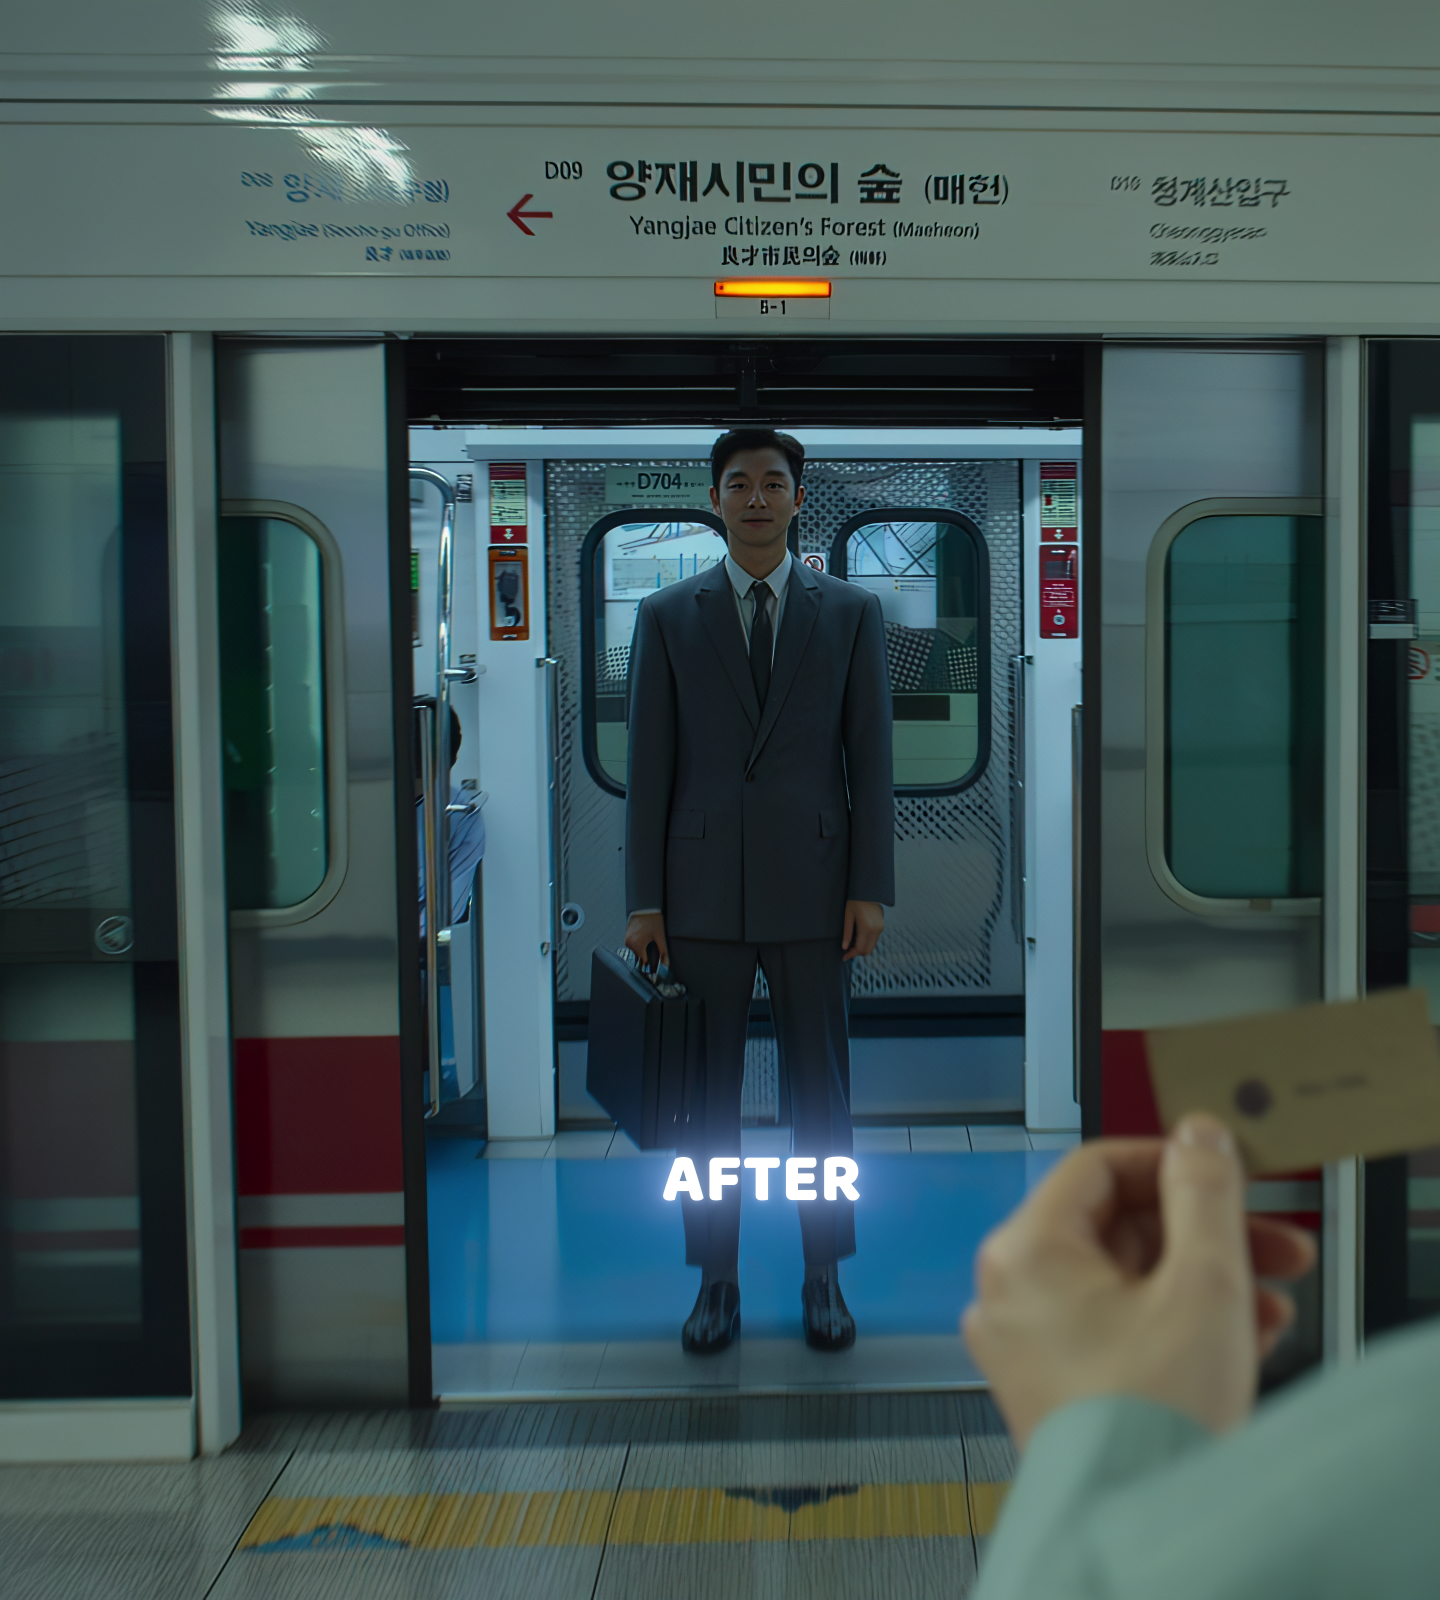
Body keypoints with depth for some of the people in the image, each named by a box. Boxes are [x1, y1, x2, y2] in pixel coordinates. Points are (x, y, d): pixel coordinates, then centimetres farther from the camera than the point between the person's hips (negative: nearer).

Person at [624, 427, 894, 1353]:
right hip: (703, 892, 0)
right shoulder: (668, 616, 5)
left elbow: (872, 758, 3)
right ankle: (717, 1283, 19)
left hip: (811, 889, 0)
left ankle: (825, 1279, 21)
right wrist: (643, 899, -2)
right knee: (708, 1097, 7)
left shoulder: (852, 613, 5)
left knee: (822, 1092, 7)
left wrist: (872, 888, -4)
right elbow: (650, 765, 3)